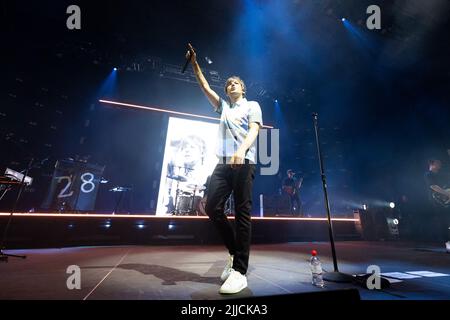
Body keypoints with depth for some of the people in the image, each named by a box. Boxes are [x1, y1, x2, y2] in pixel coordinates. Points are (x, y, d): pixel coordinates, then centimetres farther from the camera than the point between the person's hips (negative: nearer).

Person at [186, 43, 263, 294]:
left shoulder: (252, 105, 14)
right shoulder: (223, 106, 29)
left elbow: (254, 130, -3)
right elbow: (205, 88, 27)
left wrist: (242, 149, -22)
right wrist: (195, 64, 24)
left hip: (244, 163, -5)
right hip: (223, 163, 6)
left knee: (242, 213, -7)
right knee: (213, 208, -4)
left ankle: (240, 272, -2)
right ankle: (235, 251, 16)